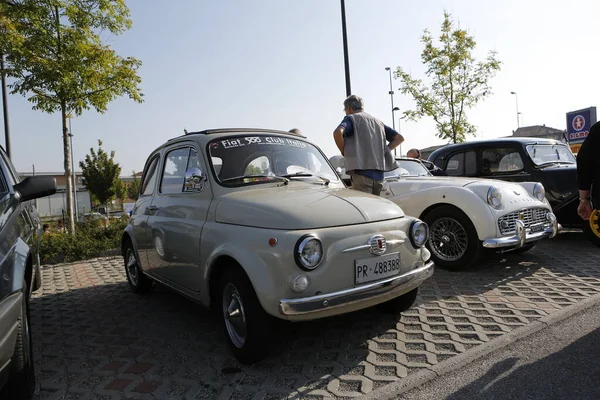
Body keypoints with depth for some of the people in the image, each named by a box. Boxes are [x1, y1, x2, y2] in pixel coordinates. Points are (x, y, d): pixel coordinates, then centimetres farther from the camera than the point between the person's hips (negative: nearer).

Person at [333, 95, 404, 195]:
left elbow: (338, 132, -18)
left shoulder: (351, 118, 4)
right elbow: (399, 138, 25)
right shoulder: (378, 121, 24)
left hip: (361, 172, -7)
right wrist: (383, 151, 17)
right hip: (379, 173, 7)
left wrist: (344, 152, -4)